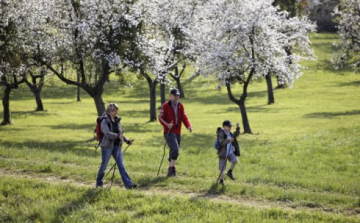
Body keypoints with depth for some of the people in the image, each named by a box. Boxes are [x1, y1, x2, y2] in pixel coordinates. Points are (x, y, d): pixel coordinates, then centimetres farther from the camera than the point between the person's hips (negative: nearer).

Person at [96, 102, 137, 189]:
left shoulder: (117, 120, 9)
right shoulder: (105, 122, -11)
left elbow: (120, 133, 17)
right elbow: (107, 133, -24)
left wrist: (127, 140, 5)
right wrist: (117, 136, -36)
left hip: (117, 146, 5)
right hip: (107, 146, -5)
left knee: (121, 165, 1)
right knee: (104, 165, 7)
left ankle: (128, 184, -3)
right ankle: (99, 183, 23)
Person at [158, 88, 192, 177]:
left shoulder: (180, 106, 11)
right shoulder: (165, 106, -5)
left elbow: (184, 117, 5)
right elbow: (161, 118, -8)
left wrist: (188, 126, -14)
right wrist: (167, 124, -27)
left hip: (177, 132, 6)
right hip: (169, 132, -6)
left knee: (173, 152, 12)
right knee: (175, 149, -22)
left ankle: (170, 171, 24)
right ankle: (172, 169, -17)